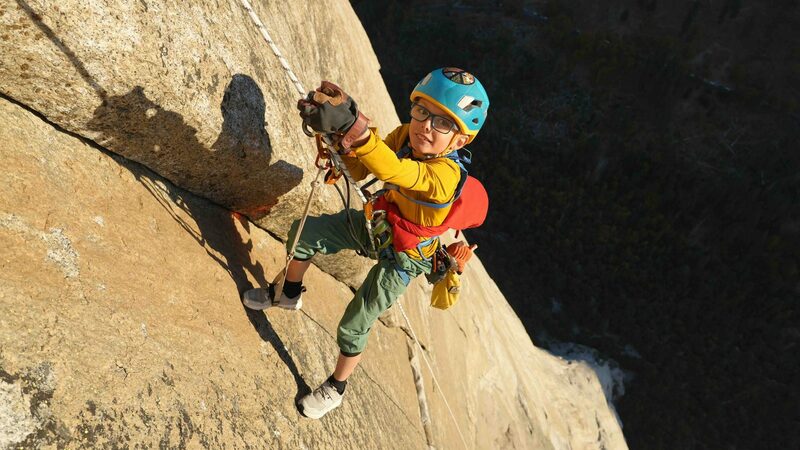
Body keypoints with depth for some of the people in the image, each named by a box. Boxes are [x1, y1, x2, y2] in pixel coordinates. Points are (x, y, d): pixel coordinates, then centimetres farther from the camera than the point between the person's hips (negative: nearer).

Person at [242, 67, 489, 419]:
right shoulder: (404, 136, -19)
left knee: (353, 326, 1)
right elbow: (359, 172, -16)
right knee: (303, 234, 5)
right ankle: (289, 295, 35)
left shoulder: (445, 175, -39)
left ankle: (336, 388, 32)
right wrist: (345, 137, -36)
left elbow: (391, 170, -58)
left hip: (401, 258, -6)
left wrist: (352, 124, -73)